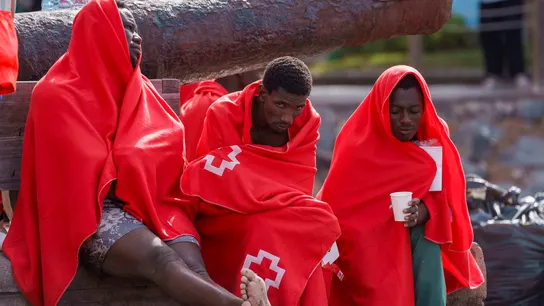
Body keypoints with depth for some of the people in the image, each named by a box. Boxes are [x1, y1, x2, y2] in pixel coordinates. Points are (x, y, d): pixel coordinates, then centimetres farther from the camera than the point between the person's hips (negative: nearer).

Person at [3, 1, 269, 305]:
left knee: (194, 269, -31)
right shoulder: (59, 95, 1)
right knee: (160, 258, -38)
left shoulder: (139, 88, 22)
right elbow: (83, 165, -5)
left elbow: (172, 142, 17)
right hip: (97, 211, -6)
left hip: (155, 204, 6)